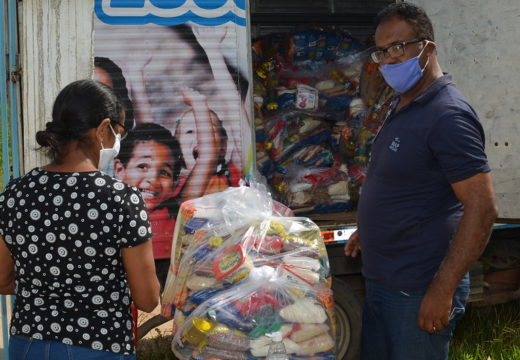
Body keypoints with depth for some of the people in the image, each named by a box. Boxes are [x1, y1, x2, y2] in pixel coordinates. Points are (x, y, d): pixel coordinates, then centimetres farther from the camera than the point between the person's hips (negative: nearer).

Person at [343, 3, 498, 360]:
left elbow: (482, 209, -23)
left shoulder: (448, 116, -19)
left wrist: (443, 290, -24)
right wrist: (368, 229, 19)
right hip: (381, 282, 9)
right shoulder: (403, 109, 11)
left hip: (419, 291, -9)